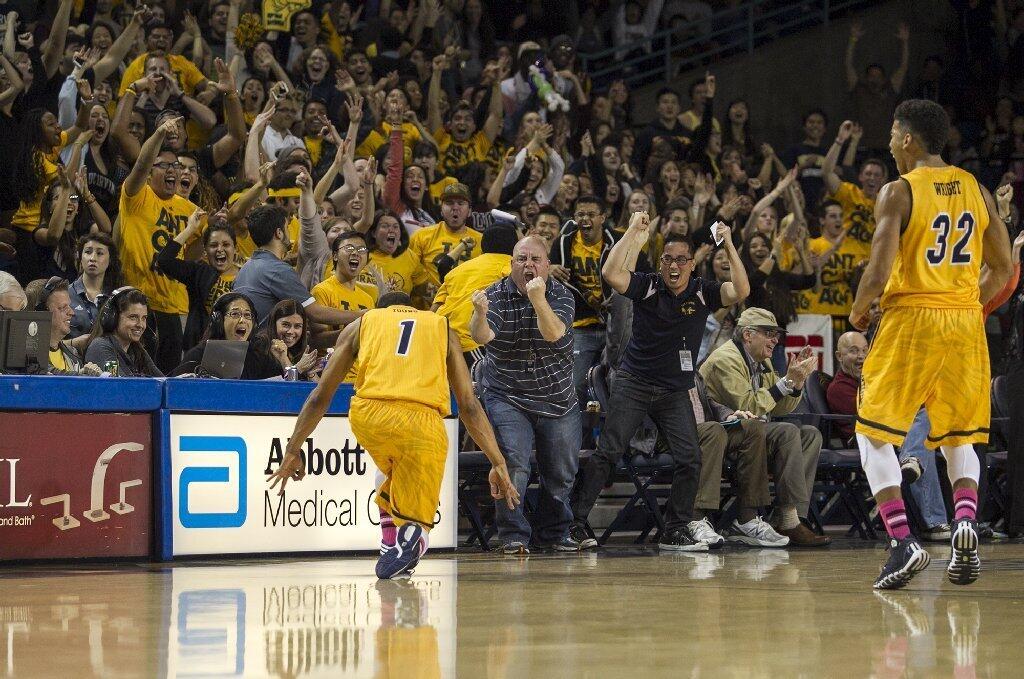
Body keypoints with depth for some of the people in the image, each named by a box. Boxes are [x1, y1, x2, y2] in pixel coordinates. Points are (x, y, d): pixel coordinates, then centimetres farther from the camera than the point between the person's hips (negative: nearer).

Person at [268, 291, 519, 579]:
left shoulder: (361, 324, 29)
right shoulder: (443, 329, 30)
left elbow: (320, 397, 28)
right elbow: (469, 407, 22)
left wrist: (293, 452, 35)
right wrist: (498, 464, 22)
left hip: (367, 415, 1)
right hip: (423, 422, -1)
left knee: (393, 477, 32)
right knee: (412, 520, 9)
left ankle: (391, 542, 14)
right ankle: (404, 541, -23)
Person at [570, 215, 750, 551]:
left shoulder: (703, 292, -1)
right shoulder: (647, 286, -5)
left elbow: (741, 292, -17)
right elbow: (611, 273, -22)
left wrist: (729, 246, -23)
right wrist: (633, 233, -24)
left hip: (675, 392, 2)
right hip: (634, 382, -2)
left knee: (690, 458, -6)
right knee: (608, 453, -8)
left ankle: (675, 530, 6)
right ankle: (573, 520, -5)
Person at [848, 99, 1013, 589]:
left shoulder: (898, 192, -8)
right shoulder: (975, 189, 9)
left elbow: (879, 272, -15)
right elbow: (1002, 269, 11)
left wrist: (857, 312, 4)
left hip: (911, 316, -5)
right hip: (966, 323, 5)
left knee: (874, 432, 7)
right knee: (959, 437, 16)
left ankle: (902, 542, -7)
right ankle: (965, 521, -11)